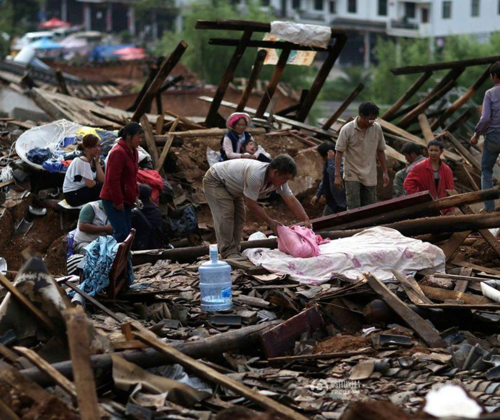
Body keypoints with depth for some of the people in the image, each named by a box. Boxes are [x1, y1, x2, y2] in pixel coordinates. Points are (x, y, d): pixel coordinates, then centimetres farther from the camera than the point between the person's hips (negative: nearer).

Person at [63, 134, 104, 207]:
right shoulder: (82, 161, -18)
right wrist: (97, 182, -1)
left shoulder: (93, 160, 5)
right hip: (73, 195, -8)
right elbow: (90, 184, -22)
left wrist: (97, 161, -7)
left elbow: (102, 180, -7)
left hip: (82, 190, 8)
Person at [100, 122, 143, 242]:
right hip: (113, 200, -10)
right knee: (122, 233, -14)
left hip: (126, 200, 10)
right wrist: (118, 201, -18)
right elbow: (112, 180, -22)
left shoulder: (133, 152, 12)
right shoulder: (118, 153, -19)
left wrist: (134, 195, 13)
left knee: (127, 233, 11)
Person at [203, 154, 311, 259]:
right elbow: (251, 204, -32)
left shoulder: (279, 178, -16)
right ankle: (228, 253, -17)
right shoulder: (255, 175, -41)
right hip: (215, 180, -9)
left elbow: (292, 200, -12)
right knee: (225, 215, -18)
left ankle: (234, 252, 8)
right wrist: (270, 222, -24)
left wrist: (306, 220, -23)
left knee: (239, 217, 4)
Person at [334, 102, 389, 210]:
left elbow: (380, 151, 9)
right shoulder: (347, 130, -13)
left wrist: (385, 172, 8)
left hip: (370, 176, 4)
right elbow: (339, 153, -9)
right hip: (352, 175, -3)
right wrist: (337, 175, -13)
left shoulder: (377, 128, -3)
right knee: (354, 209, -9)